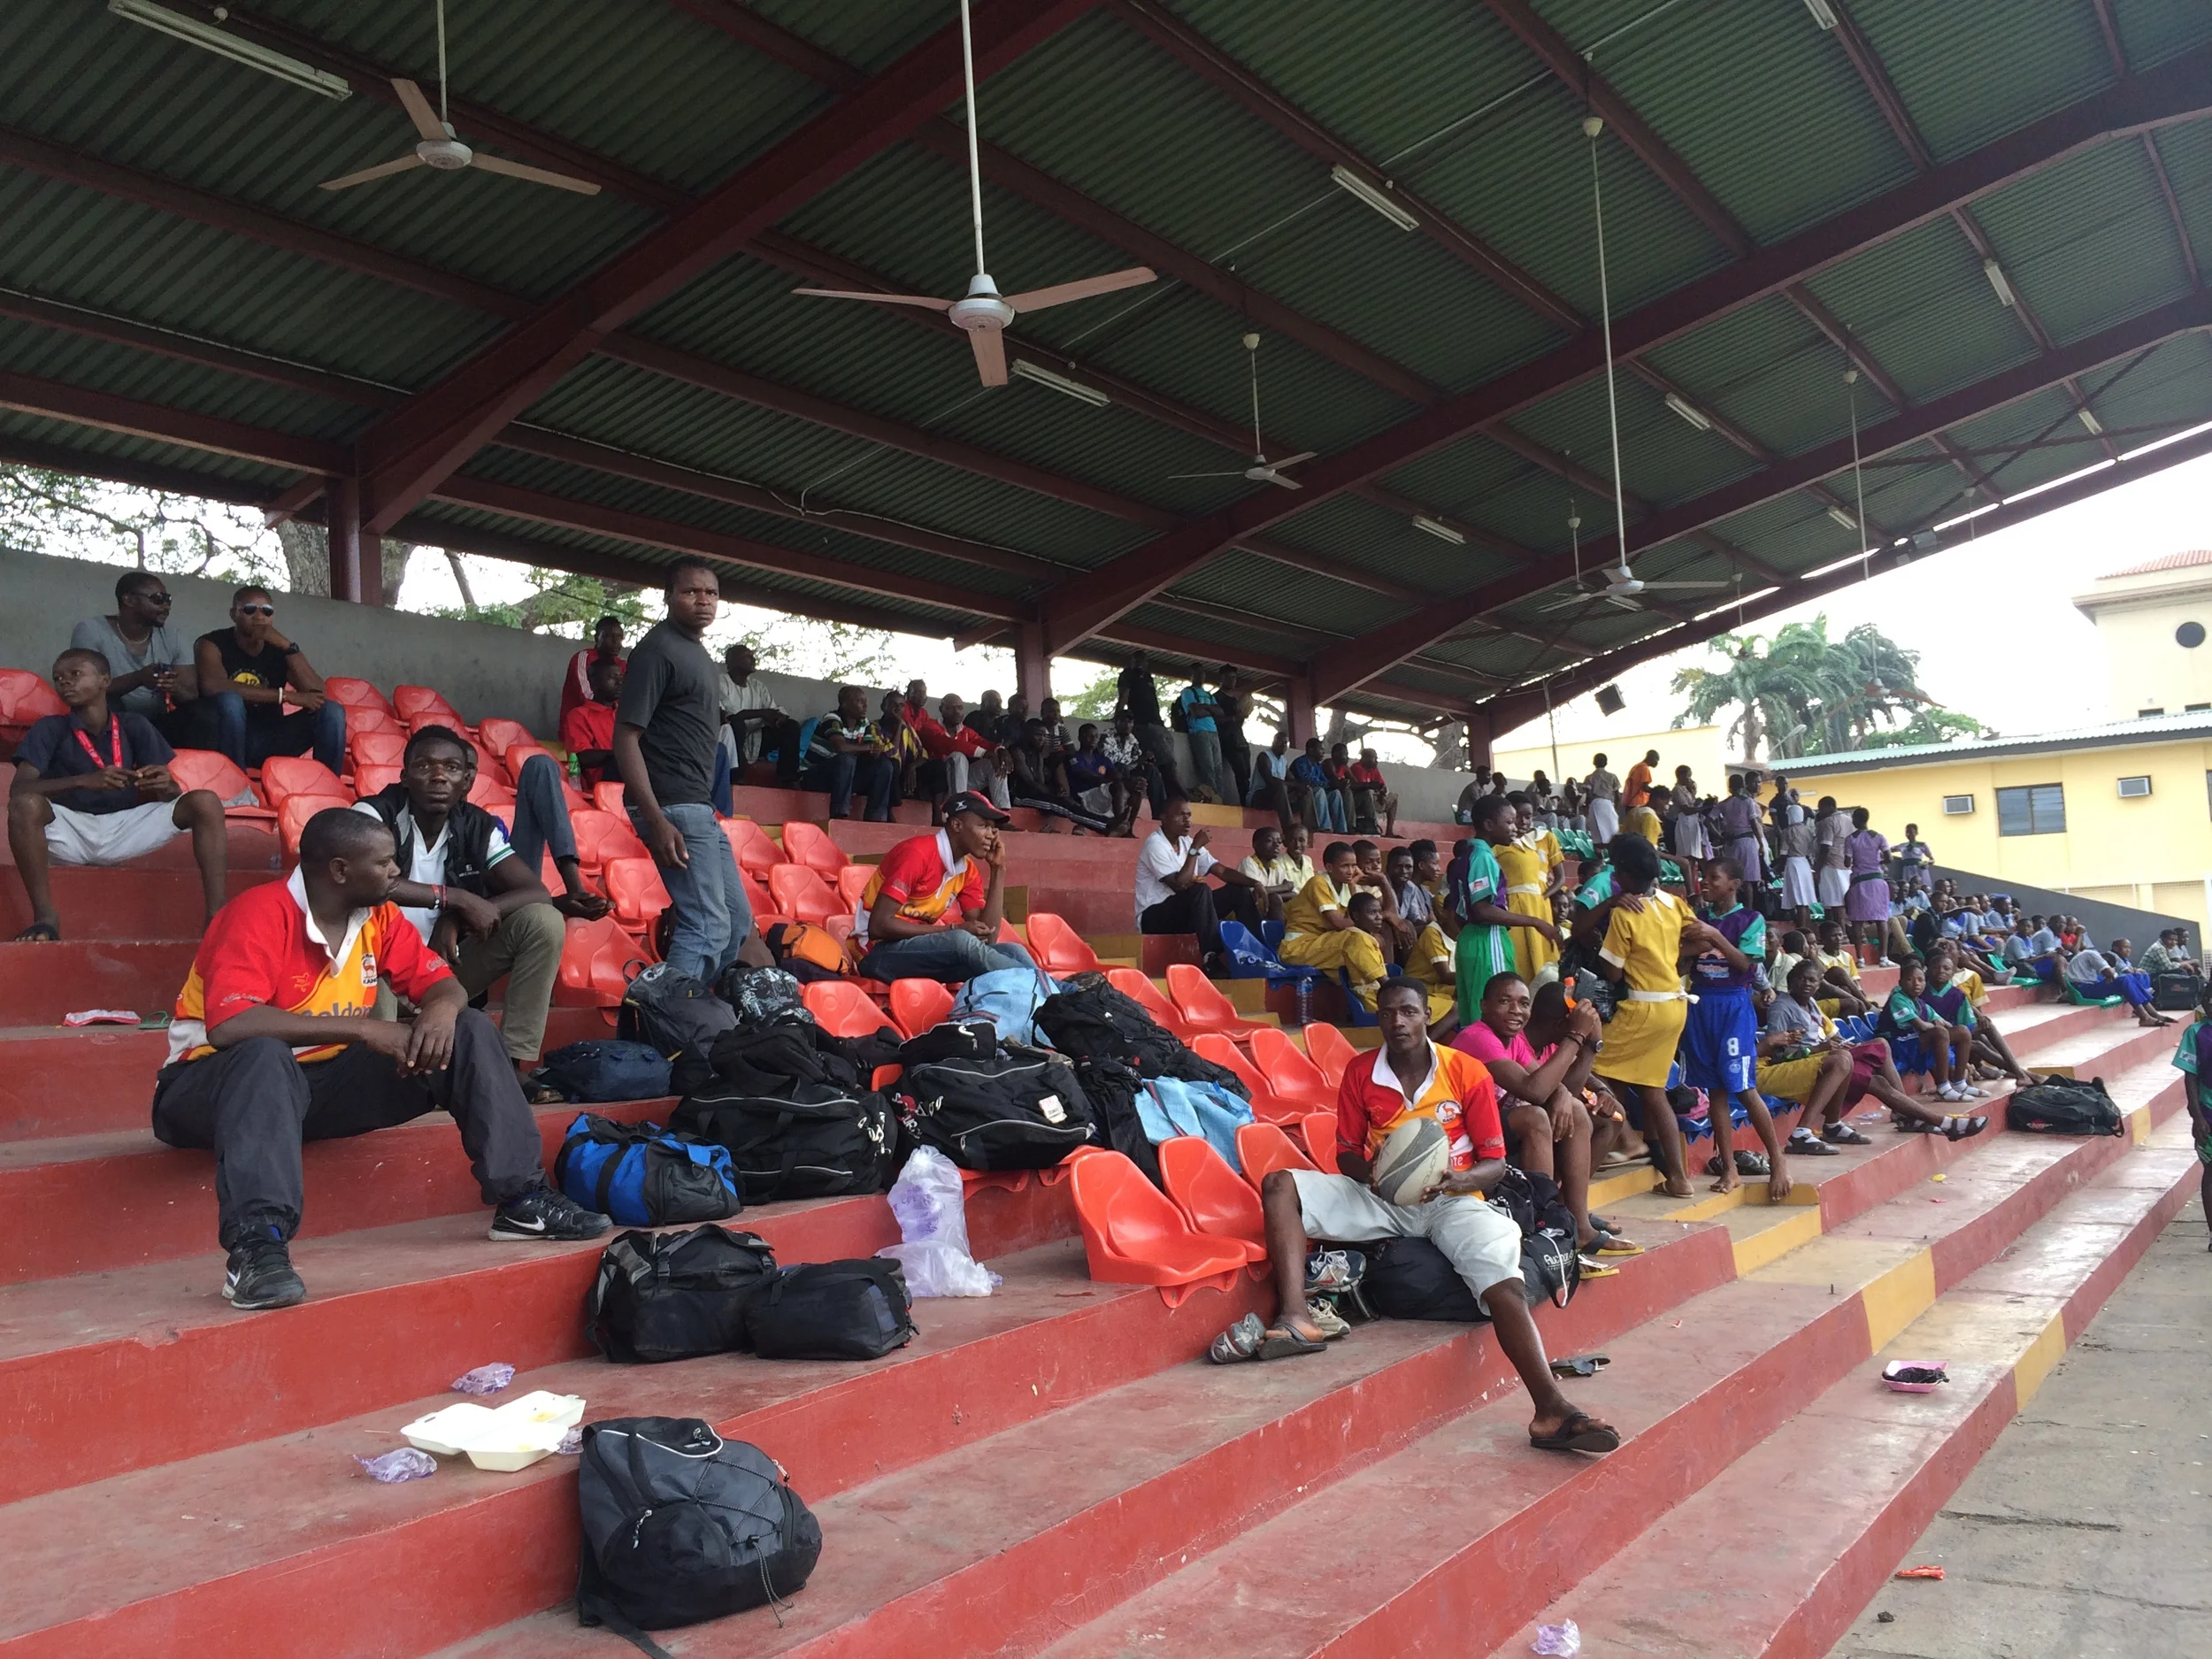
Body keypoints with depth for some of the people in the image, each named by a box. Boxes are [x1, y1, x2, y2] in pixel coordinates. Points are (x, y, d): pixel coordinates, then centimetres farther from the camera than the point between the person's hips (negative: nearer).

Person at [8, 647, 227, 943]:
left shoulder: (134, 727, 6)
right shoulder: (50, 729, 0)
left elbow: (170, 793, 3)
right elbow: (20, 789, -15)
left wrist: (166, 785, -24)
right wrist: (85, 781, -31)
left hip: (125, 828, 2)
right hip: (70, 832, -2)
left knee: (205, 803, -18)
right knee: (25, 805, -34)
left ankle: (217, 915, -27)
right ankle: (45, 916, -27)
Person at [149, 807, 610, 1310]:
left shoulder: (379, 917, 1)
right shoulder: (258, 915, -21)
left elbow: (442, 981, 4)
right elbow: (230, 1025, -33)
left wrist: (442, 1008, -23)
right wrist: (361, 1029, -33)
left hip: (327, 1082, 7)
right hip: (220, 1081, -6)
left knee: (470, 1032, -7)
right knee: (266, 1055, -42)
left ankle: (521, 1200, -11)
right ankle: (256, 1246, -52)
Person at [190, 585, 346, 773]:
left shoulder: (280, 650, 4)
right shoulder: (211, 645, -6)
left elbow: (317, 693, -10)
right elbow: (213, 687, -27)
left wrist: (287, 646, -19)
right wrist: (285, 696, -27)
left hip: (267, 741, 4)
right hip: (222, 741, -4)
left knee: (331, 711, -12)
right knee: (230, 700, -33)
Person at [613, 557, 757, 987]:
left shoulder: (696, 650, 16)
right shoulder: (657, 649, -12)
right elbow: (626, 737, -17)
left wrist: (705, 806, 18)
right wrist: (657, 820, -25)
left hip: (698, 807, 10)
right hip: (673, 807, -10)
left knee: (737, 921, 14)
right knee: (709, 926, -13)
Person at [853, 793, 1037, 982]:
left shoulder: (968, 872, 8)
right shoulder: (917, 853, -15)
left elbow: (987, 938, -2)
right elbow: (879, 926, -21)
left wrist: (998, 869, -2)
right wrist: (953, 930, -20)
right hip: (878, 952, -8)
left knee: (1012, 951, -15)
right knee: (962, 941, -34)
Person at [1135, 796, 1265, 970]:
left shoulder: (1187, 842, 8)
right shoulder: (1155, 844, -17)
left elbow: (1222, 871, 6)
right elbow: (1179, 885, -27)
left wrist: (1254, 883, -10)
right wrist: (1195, 848, -22)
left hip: (1185, 911, 8)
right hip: (1154, 917, -8)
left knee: (1240, 890, -1)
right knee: (1200, 889, -33)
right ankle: (1212, 959, -36)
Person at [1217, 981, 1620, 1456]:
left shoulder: (1467, 1072, -1)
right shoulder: (1360, 1073, 6)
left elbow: (1495, 1163, 1)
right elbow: (1346, 1154, 10)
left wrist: (1459, 1180, -22)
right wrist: (1373, 1171, -15)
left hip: (1451, 1202, -2)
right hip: (1382, 1199, 3)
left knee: (1503, 1280, -32)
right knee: (1280, 1186, -19)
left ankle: (1552, 1411, -37)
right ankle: (1295, 1319, -35)